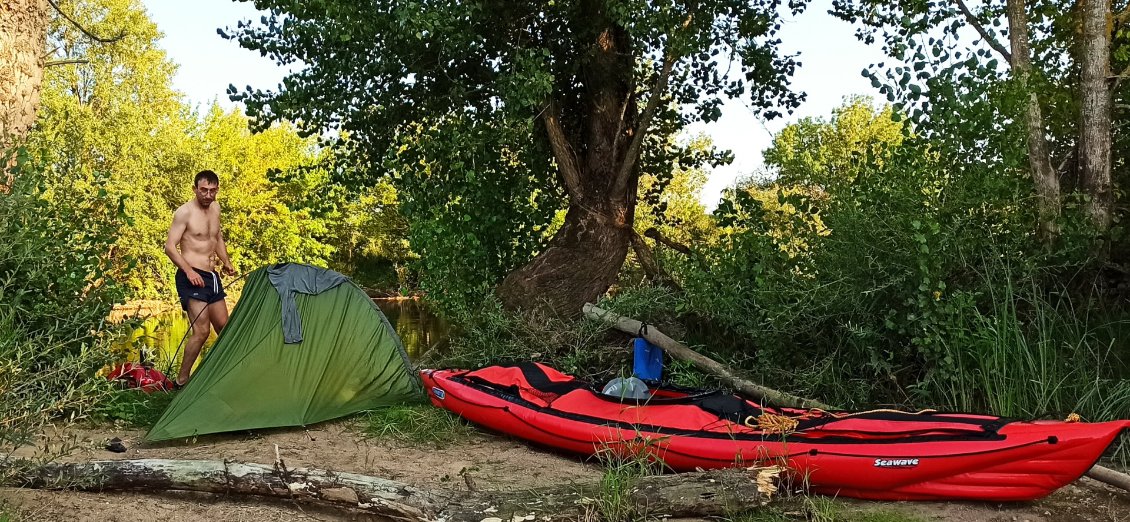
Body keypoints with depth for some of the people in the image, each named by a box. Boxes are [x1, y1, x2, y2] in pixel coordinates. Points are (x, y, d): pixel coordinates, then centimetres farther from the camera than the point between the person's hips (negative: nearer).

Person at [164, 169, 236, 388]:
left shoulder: (215, 208, 11)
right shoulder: (185, 212, -11)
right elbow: (170, 247, -13)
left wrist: (226, 261, 11)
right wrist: (188, 271, -24)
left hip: (212, 276, 8)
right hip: (192, 277, -8)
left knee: (223, 327, 13)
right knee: (201, 330, -15)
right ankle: (181, 380, -4)